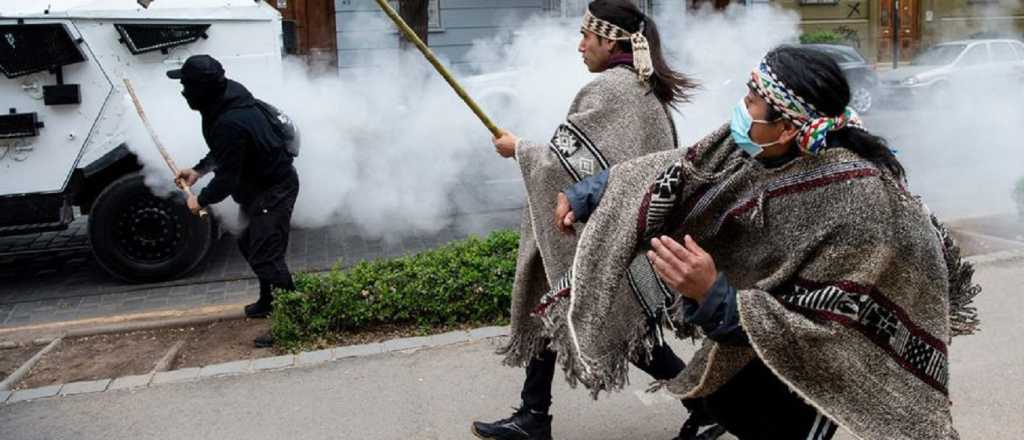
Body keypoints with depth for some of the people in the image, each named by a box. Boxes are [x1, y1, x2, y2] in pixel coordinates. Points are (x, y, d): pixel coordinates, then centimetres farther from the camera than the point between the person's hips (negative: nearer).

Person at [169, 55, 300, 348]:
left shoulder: (229, 124, -32)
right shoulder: (229, 99, 1)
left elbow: (226, 180, -25)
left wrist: (201, 200, -8)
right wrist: (198, 170, 13)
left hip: (273, 191, -11)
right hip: (261, 184, 11)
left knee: (266, 254, -12)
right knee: (250, 244, 23)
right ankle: (268, 302, 40)